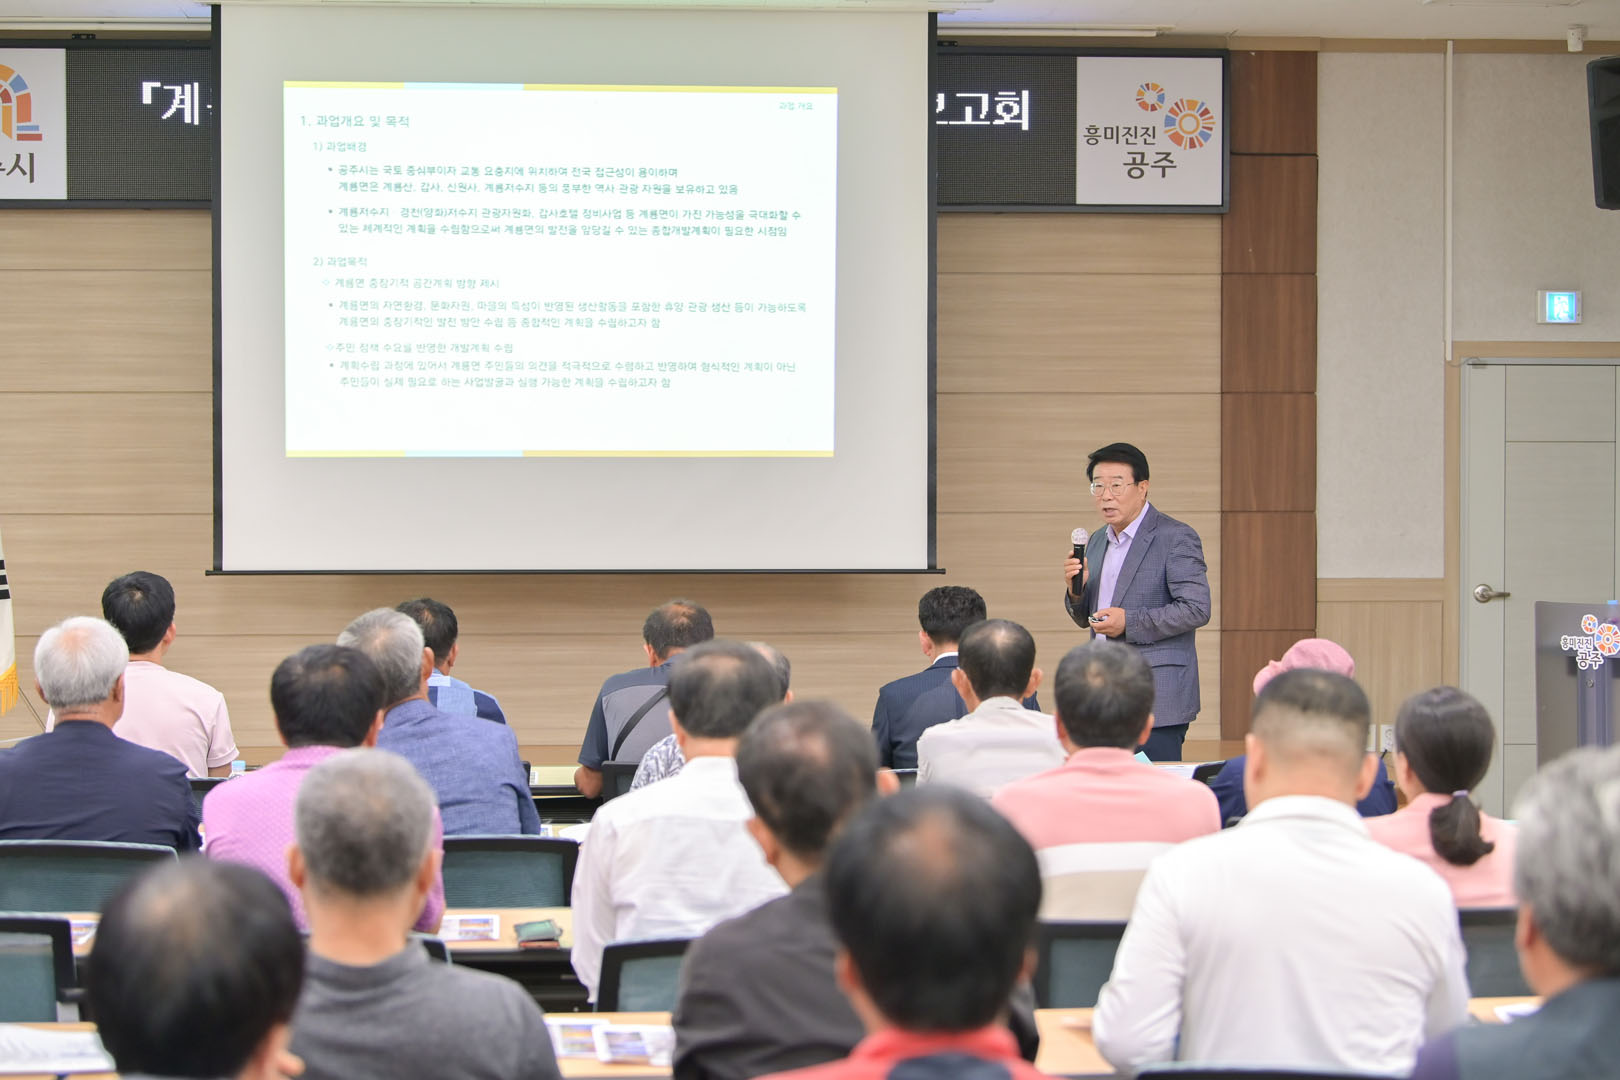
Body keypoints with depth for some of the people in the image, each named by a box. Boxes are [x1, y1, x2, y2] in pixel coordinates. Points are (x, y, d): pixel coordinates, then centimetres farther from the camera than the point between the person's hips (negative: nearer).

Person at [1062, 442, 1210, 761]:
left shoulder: (1176, 538, -6)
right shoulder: (1097, 541, 17)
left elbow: (1196, 609, -14)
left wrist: (1129, 622, -18)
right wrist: (1076, 591, 0)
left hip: (1157, 699, -7)